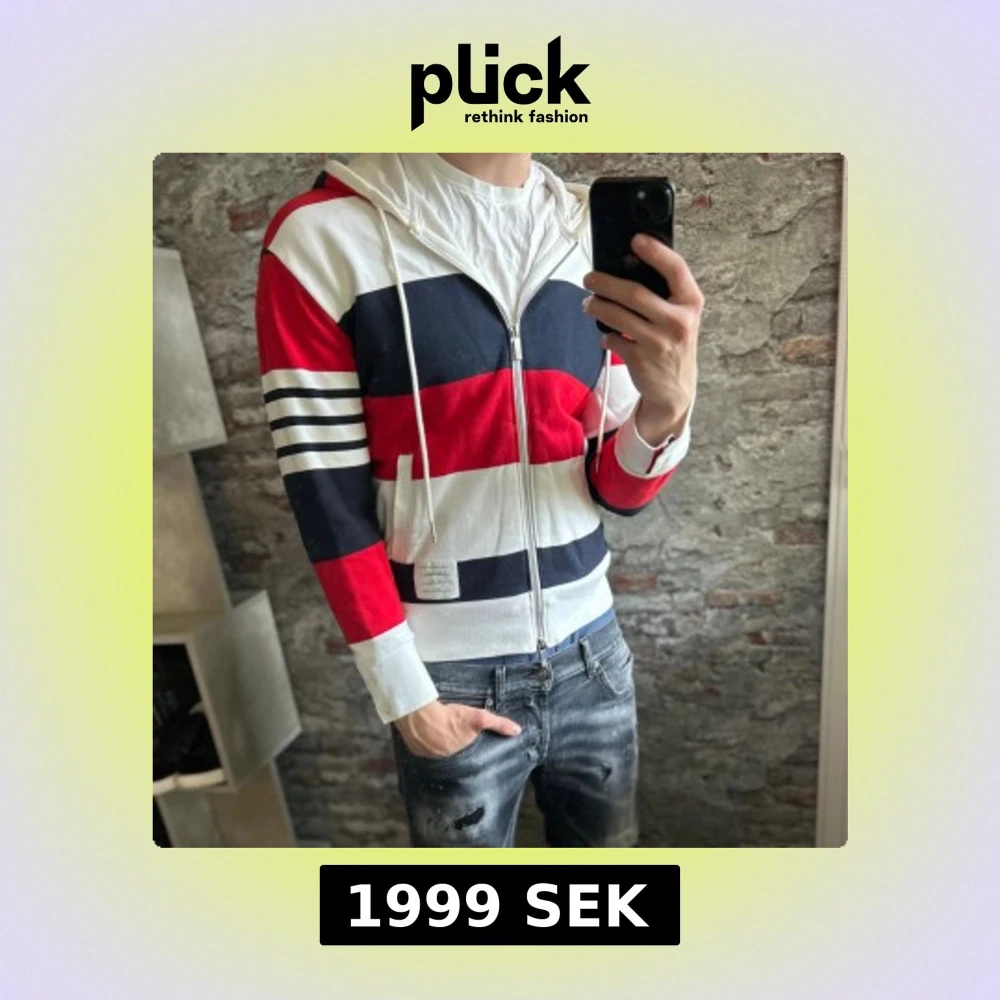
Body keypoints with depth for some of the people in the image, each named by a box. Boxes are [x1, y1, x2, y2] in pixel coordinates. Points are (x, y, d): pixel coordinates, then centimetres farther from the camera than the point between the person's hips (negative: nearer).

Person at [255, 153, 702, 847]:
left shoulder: (592, 235, 2)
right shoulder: (324, 234, -12)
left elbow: (618, 490, 1)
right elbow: (329, 503, -10)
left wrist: (665, 408, -20)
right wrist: (404, 694, -8)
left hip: (592, 648, 5)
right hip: (454, 673, -4)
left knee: (609, 839, 22)